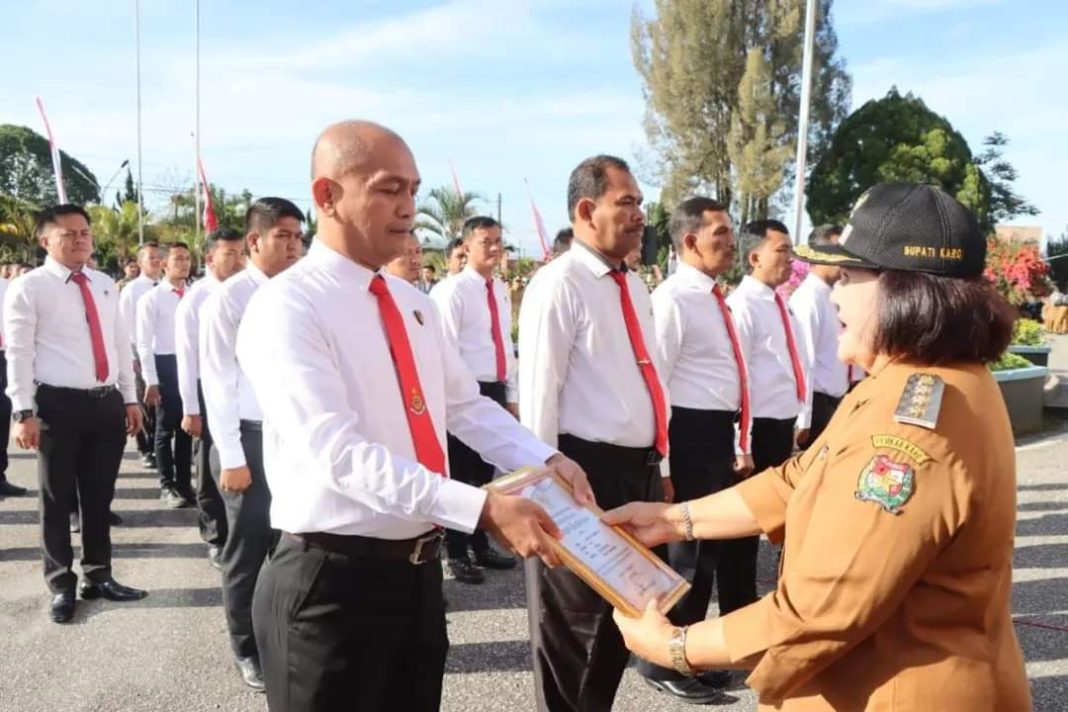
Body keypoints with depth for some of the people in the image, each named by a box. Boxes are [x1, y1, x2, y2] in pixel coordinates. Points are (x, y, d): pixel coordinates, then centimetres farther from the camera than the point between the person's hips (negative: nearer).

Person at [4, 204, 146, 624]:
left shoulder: (105, 285, 12)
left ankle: (98, 577, 30)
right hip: (59, 405, -5)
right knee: (58, 500, 8)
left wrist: (129, 398, 13)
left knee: (99, 497, 15)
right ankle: (61, 586, 23)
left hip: (107, 403, 5)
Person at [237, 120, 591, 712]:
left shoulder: (412, 303, 9)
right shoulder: (286, 306, -17)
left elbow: (467, 406, 11)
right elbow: (337, 450, -27)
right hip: (332, 580, -7)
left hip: (418, 568, 7)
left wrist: (544, 461, -6)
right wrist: (482, 508, -34)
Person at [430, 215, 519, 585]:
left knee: (485, 472, 17)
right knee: (460, 475, 4)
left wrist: (511, 396, 15)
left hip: (496, 391, 7)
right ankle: (457, 553, 19)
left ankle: (481, 546, 32)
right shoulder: (453, 291, -12)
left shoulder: (502, 290, 11)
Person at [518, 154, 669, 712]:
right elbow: (539, 393, -16)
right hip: (587, 469, -8)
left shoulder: (633, 286, 12)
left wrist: (658, 467, 18)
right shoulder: (559, 284, -13)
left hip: (637, 467, 8)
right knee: (573, 620, 11)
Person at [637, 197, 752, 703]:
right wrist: (660, 465, -20)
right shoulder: (672, 299, -15)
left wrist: (741, 444, 19)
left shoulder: (716, 299, 13)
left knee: (713, 545, 18)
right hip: (691, 435, -9)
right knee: (686, 551, 3)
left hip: (720, 436, 9)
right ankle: (663, 664, 23)